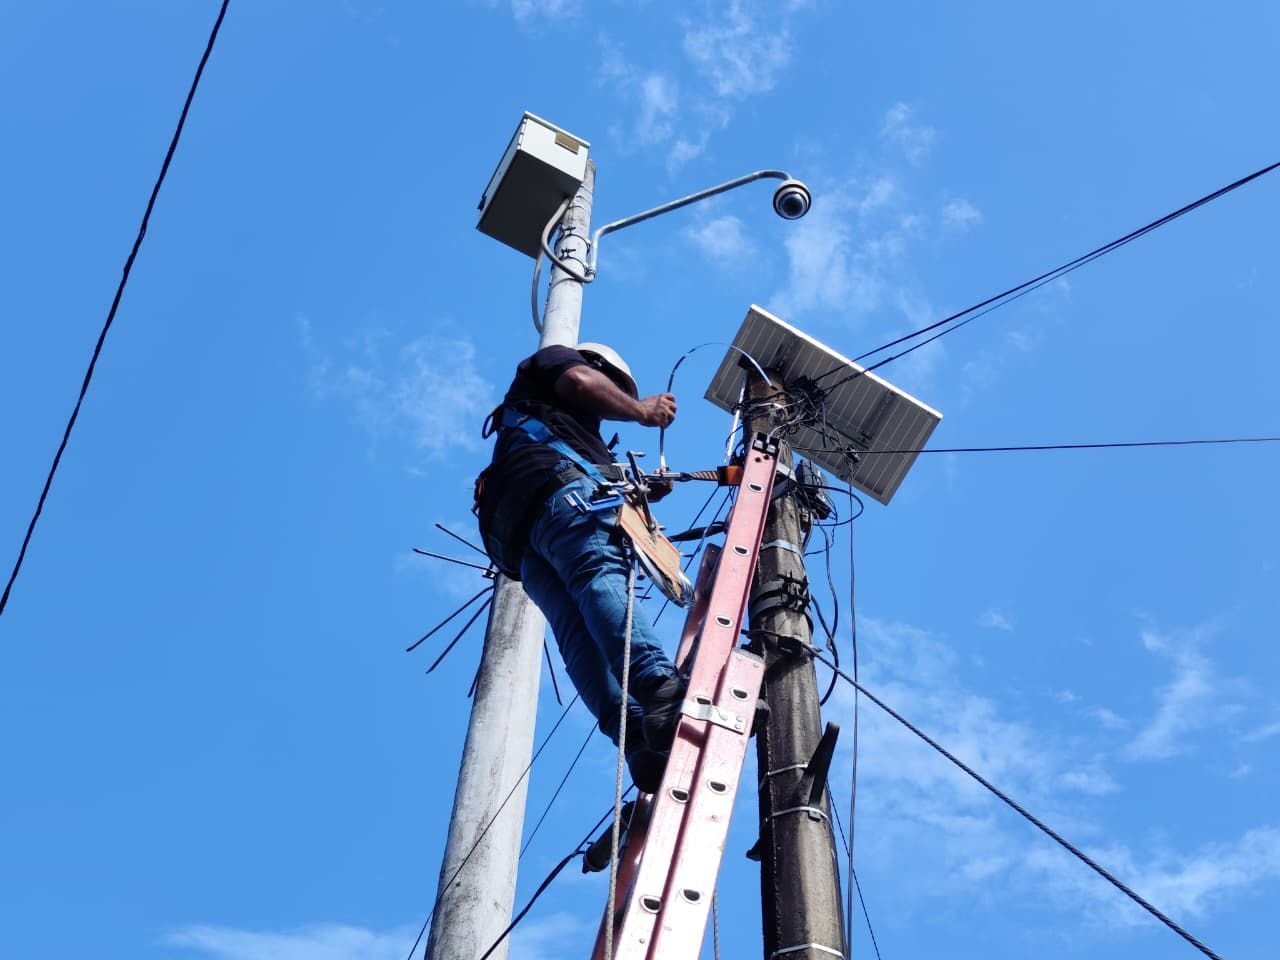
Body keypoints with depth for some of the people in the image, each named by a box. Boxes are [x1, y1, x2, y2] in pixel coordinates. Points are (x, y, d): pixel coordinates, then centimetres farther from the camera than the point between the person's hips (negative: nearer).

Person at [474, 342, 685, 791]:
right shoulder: (556, 358, 29)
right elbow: (581, 382, 5)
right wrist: (641, 410, 17)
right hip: (551, 473, -8)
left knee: (578, 631, -17)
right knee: (602, 574, -31)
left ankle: (639, 743, -39)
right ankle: (661, 692, -56)